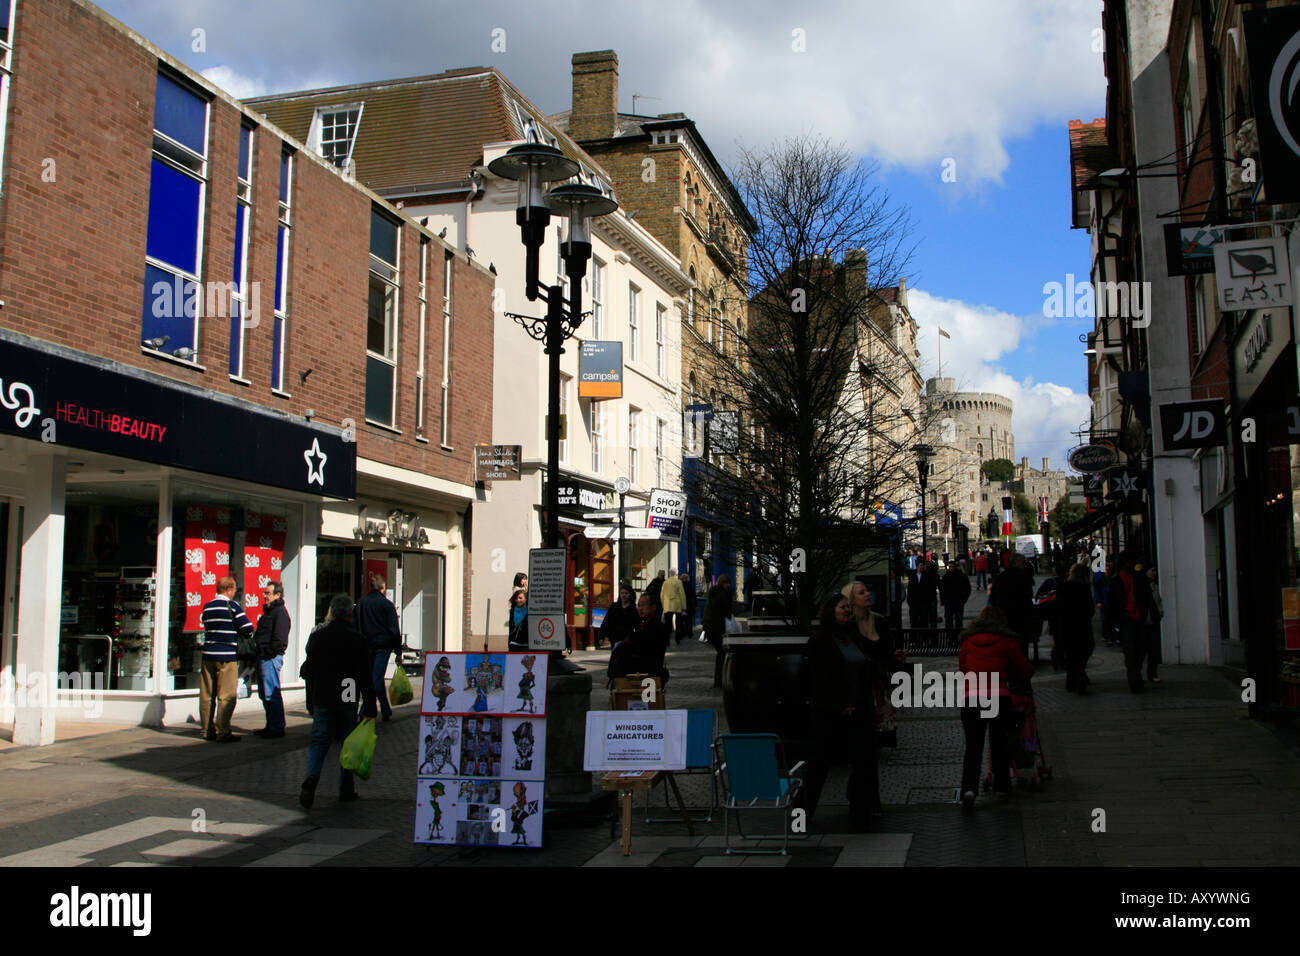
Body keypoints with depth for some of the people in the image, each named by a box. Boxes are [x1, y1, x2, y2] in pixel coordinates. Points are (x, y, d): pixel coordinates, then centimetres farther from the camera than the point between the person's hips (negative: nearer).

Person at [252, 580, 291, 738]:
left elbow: (279, 639, -19)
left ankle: (277, 728, -4)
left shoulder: (280, 612, -12)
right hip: (263, 657, 10)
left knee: (271, 694, -8)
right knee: (265, 694, 13)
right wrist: (258, 653, 15)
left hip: (271, 658, -10)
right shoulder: (268, 611, 20)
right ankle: (271, 726, 20)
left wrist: (266, 652, -17)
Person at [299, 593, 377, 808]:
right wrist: (369, 708, -4)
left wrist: (310, 704, 18)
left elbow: (308, 672, 10)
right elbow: (365, 678, -9)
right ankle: (346, 790, 12)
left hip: (322, 701, 3)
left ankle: (312, 775, -19)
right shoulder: (357, 640, -9)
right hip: (347, 702, -2)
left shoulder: (317, 636, 4)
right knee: (348, 742, 9)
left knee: (319, 742, 7)